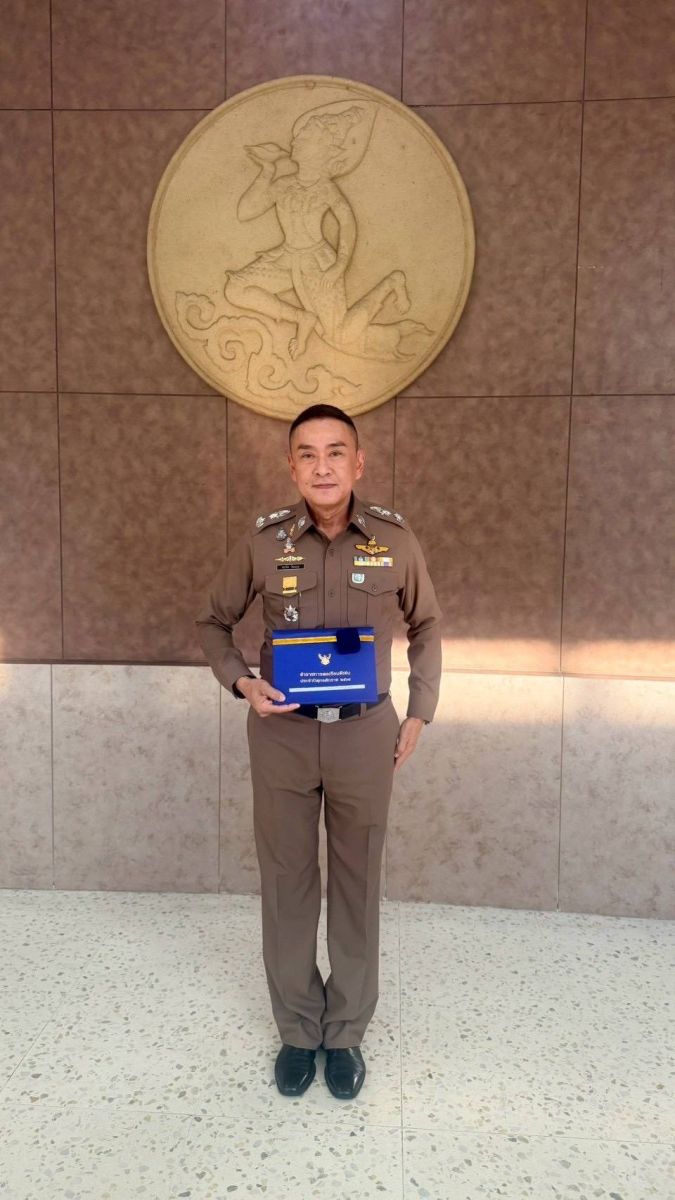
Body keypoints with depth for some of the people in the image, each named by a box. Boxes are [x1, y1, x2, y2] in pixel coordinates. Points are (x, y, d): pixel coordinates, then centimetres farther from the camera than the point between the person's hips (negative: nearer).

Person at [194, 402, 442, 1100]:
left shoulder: (394, 539, -5)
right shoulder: (263, 540, -6)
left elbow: (425, 625, 10)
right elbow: (213, 621, 7)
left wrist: (420, 713, 6)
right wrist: (242, 682, -10)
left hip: (366, 732, 0)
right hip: (283, 732, 0)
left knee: (357, 884, 12)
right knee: (287, 883, 11)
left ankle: (346, 1033, 32)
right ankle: (297, 1030, 32)